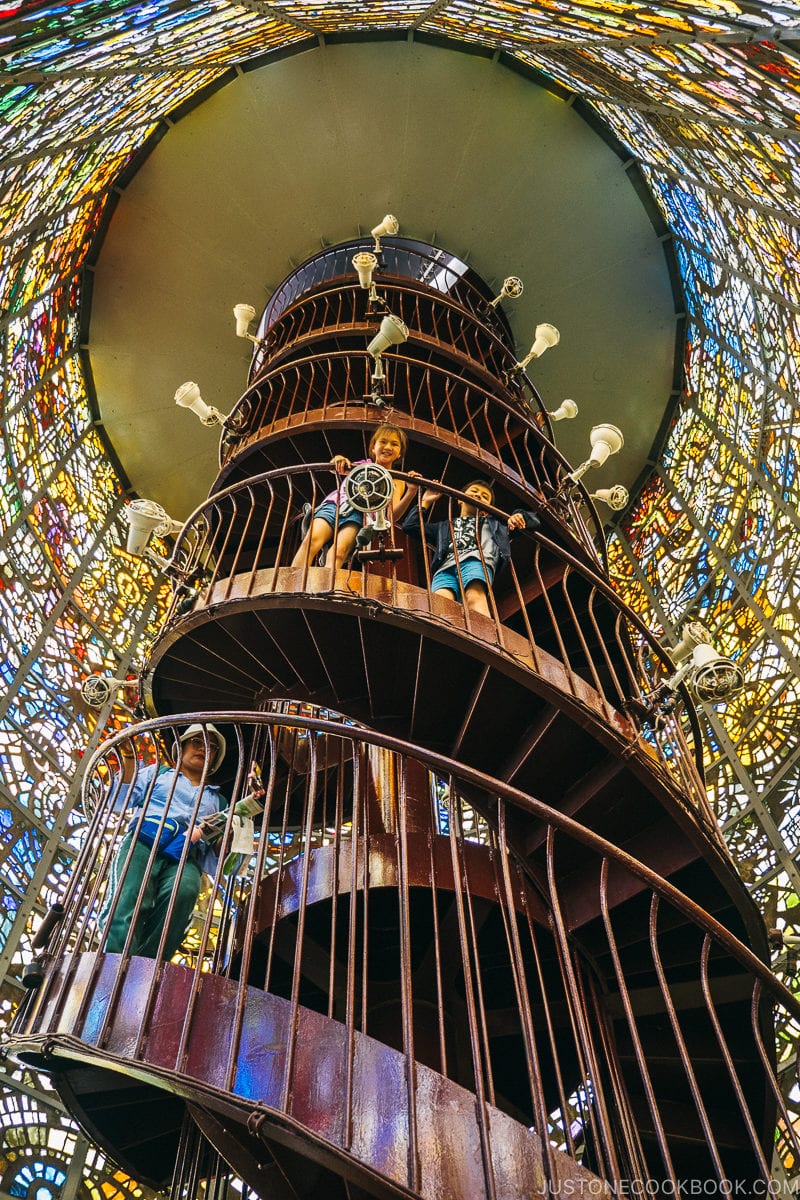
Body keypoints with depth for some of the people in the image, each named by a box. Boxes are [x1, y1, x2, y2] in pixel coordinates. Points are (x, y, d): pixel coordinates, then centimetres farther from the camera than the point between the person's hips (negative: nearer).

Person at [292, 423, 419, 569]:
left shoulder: (397, 481, 20)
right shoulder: (361, 465, 25)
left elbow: (392, 516, 2)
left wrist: (411, 493, -15)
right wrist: (338, 461, -17)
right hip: (334, 505, 2)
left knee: (339, 551, -33)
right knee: (312, 539, -30)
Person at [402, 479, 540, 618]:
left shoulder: (493, 523, 42)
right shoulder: (444, 527, 44)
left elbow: (534, 520, 41)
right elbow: (409, 526, 39)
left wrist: (518, 515, 19)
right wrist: (426, 501, 43)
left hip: (477, 560, -1)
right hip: (445, 567, 1)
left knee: (475, 596, -38)